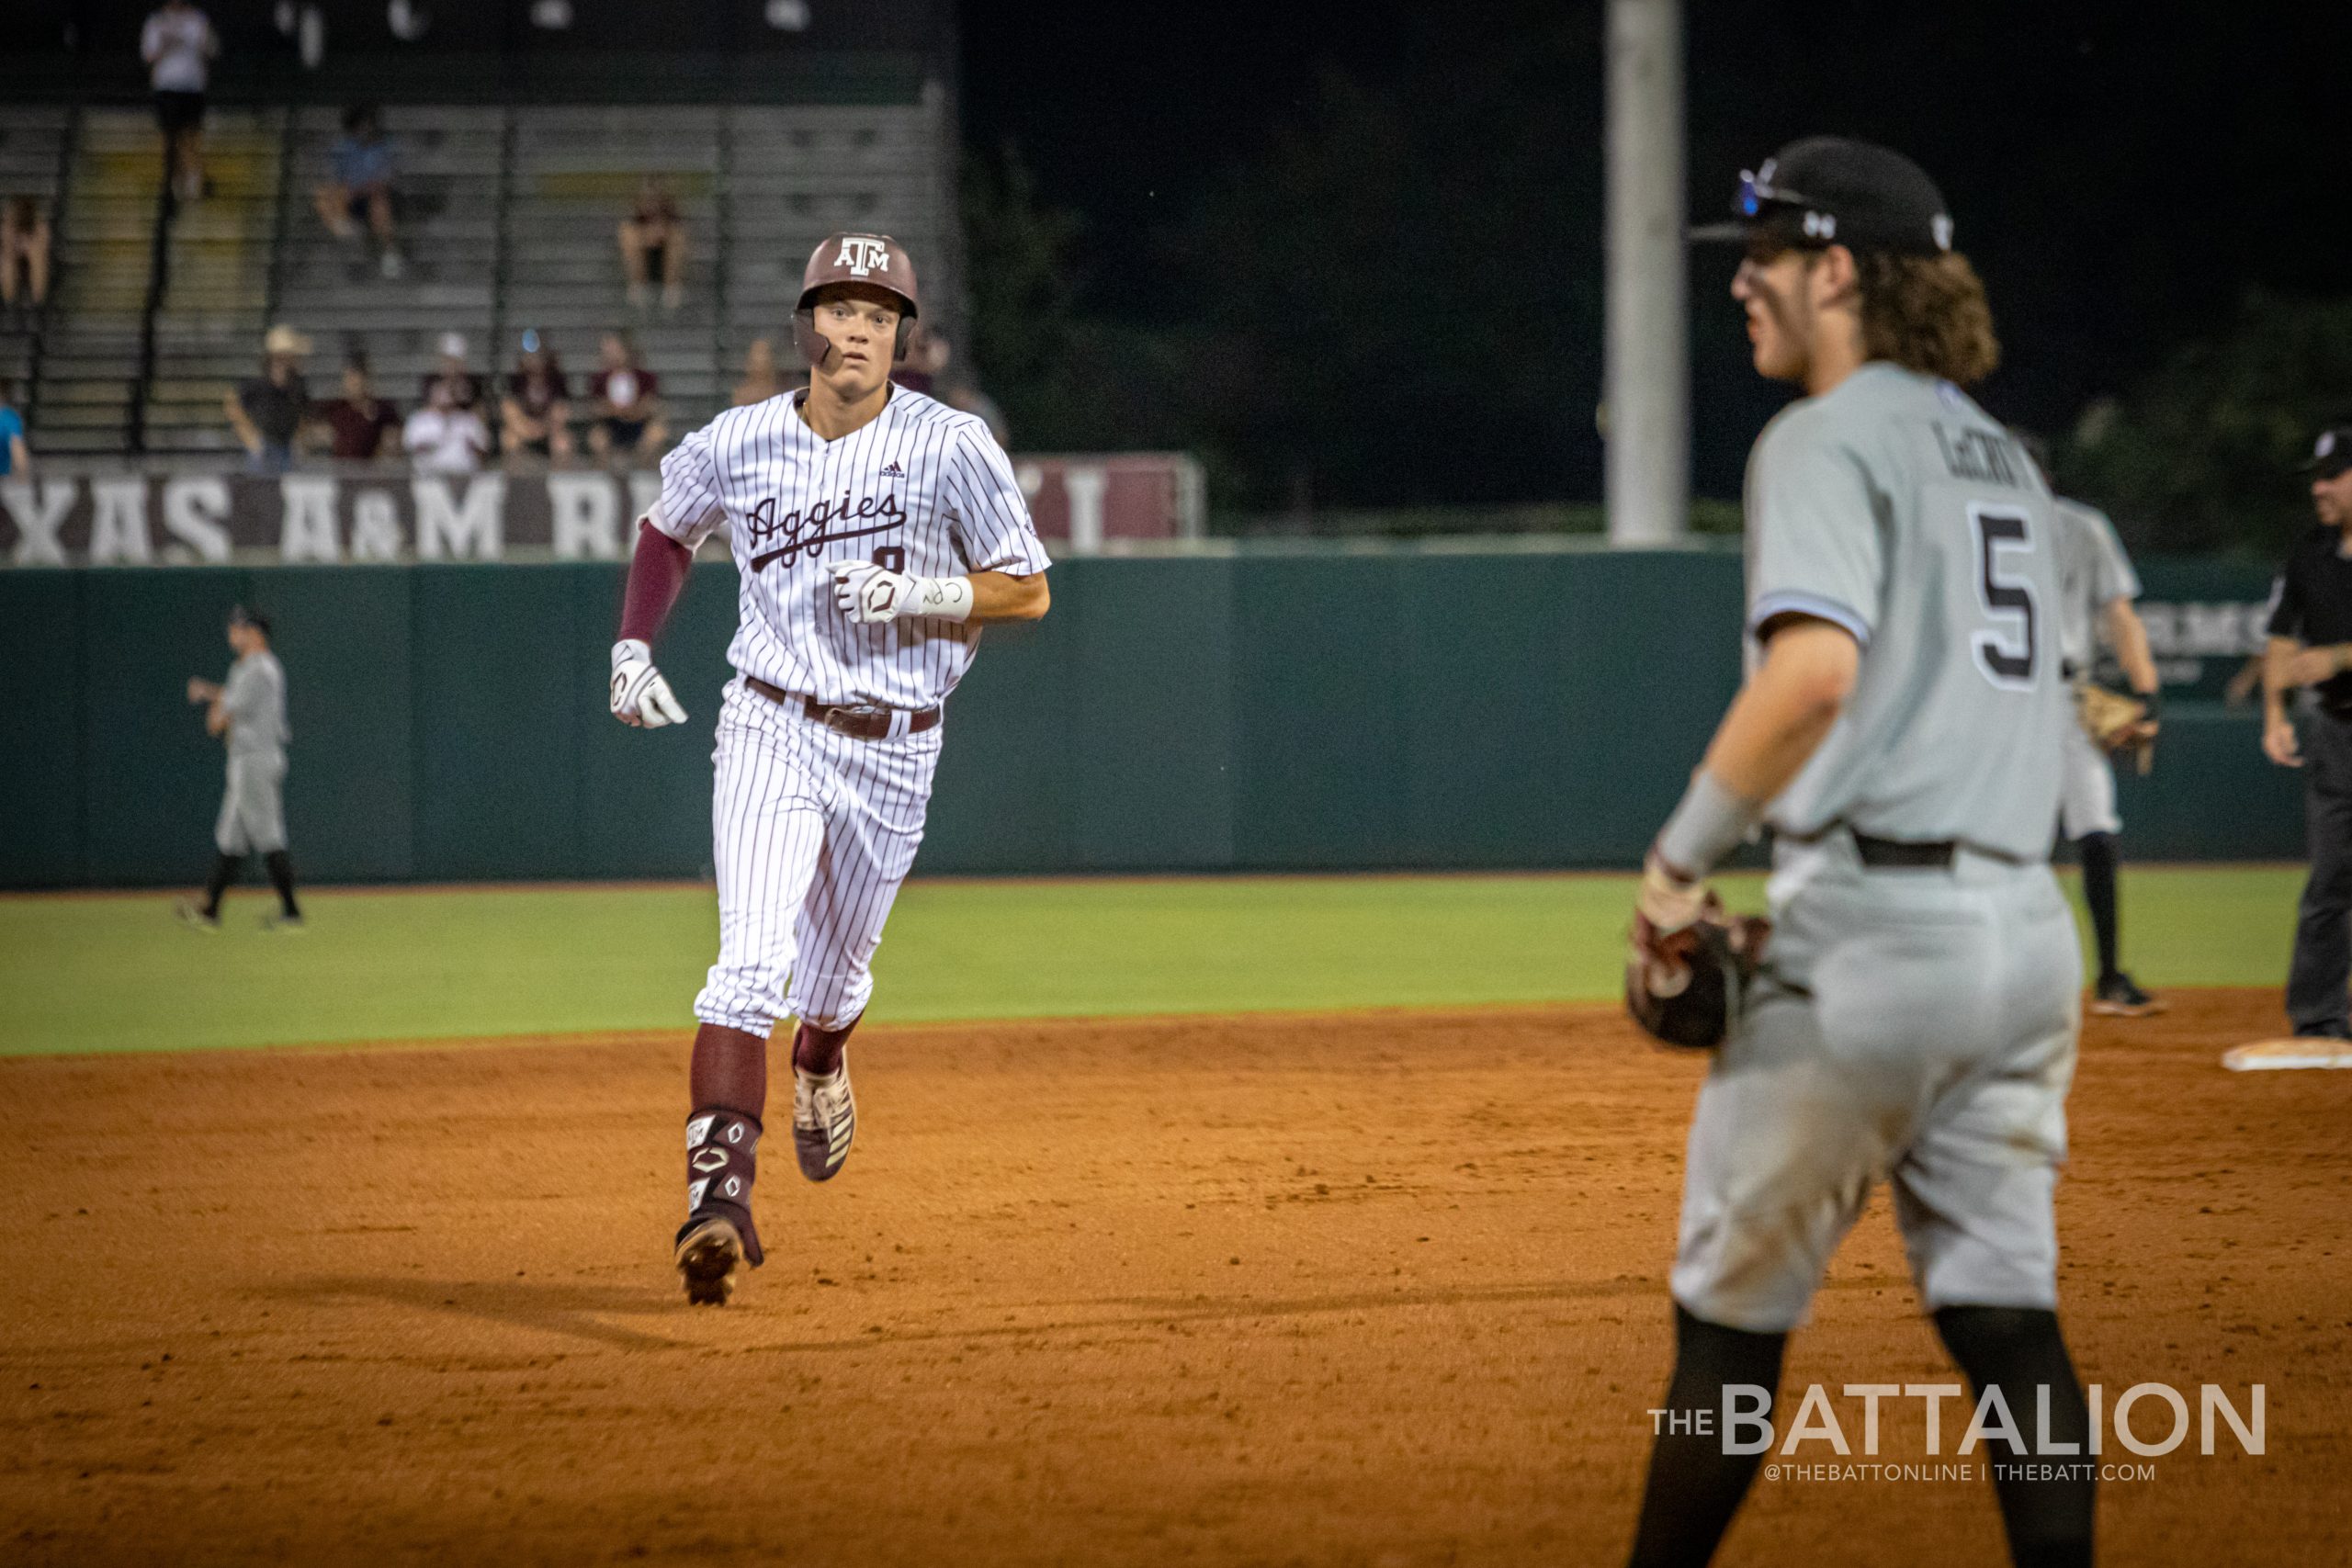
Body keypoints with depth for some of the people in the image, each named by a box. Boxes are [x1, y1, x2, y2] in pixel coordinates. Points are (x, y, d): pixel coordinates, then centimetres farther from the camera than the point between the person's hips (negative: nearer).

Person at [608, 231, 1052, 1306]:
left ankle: (819, 1069, 55)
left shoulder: (951, 448, -9)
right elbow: (667, 528, 19)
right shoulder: (740, 443, -2)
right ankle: (719, 1190, -29)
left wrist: (918, 593, -21)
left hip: (892, 753, 1)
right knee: (751, 963, -20)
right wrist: (632, 647, 7)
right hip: (771, 730, -1)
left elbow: (1028, 590, -4)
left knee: (834, 974, 18)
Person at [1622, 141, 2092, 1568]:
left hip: (1873, 918, -8)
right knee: (2008, 1316, 5)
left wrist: (1683, 857, -15)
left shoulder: (1831, 438, -6)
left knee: (1733, 1312, 3)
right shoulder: (2002, 457, 21)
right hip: (2029, 918, 8)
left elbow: (1816, 669, -22)